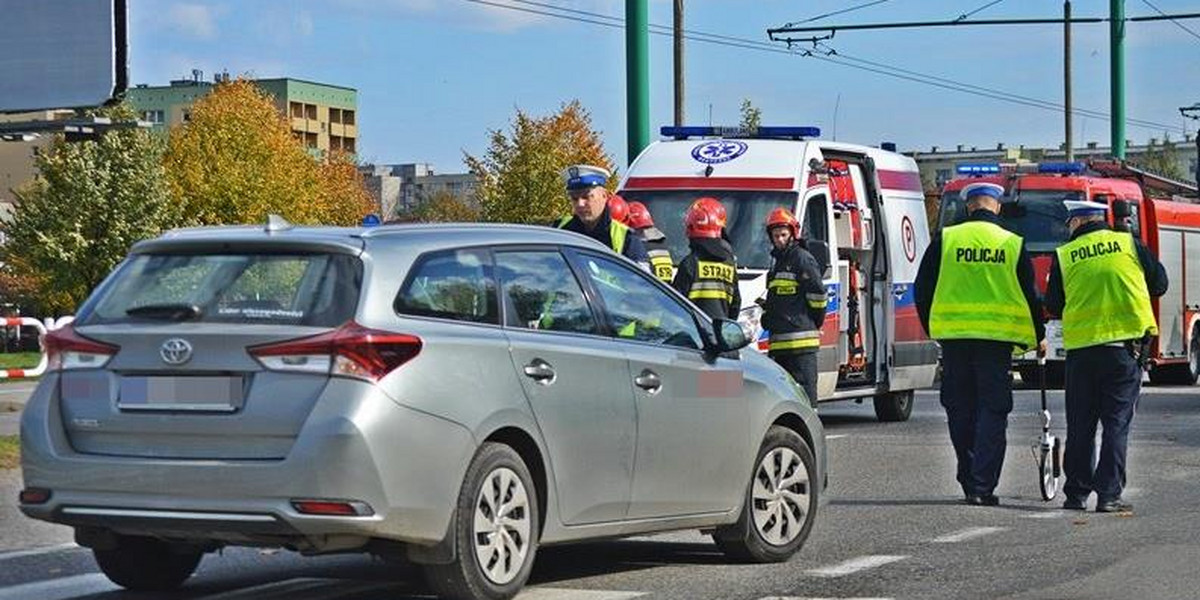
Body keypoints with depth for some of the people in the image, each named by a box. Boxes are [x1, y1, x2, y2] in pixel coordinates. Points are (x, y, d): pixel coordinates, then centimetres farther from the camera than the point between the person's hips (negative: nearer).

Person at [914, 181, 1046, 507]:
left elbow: (923, 289, 5)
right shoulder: (1013, 244, 0)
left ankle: (969, 481, 13)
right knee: (993, 410, 3)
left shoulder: (945, 240, 1)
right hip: (997, 337, -1)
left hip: (953, 336, 1)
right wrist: (1039, 336, 21)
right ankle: (982, 485, -5)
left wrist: (932, 328, 20)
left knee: (961, 410, 10)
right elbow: (1030, 294, 7)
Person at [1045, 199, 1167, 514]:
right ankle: (1109, 494, -4)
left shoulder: (1063, 256, 2)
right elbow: (1159, 283, 9)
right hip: (1125, 343, -1)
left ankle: (1076, 493, 12)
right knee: (1117, 422, 2)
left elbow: (1053, 306, 7)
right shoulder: (1128, 244, 3)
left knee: (1080, 425, 10)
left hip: (1080, 348, 1)